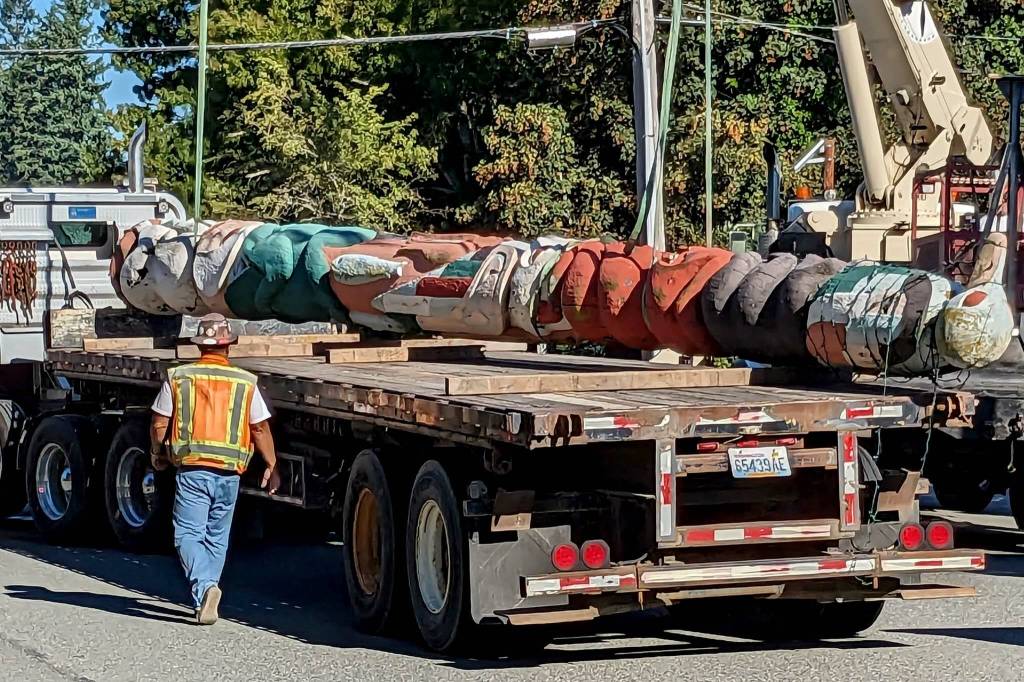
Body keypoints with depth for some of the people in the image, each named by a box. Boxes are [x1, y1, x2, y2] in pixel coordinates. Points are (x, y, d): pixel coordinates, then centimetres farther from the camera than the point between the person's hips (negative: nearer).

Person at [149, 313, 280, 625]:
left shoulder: (177, 377, 0)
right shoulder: (245, 382, 2)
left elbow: (159, 424, 2)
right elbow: (261, 428, 5)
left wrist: (157, 453, 21)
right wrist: (272, 466, 16)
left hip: (191, 469, -2)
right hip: (229, 473, 2)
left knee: (188, 535, -2)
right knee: (216, 538, 15)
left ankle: (204, 587, -26)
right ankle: (205, 599, 19)